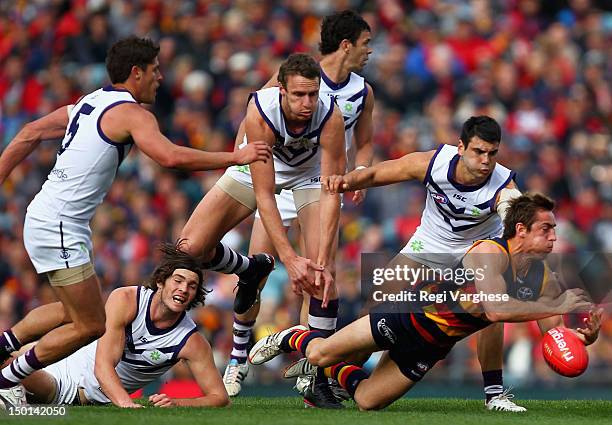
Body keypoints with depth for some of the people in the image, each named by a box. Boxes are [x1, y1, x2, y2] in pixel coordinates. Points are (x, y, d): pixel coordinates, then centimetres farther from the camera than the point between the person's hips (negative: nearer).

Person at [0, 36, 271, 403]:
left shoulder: (87, 105, 15)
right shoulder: (131, 113, -13)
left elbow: (31, 134, 19)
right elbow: (171, 156, -27)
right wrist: (236, 157, -20)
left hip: (44, 218, 10)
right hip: (59, 228, -10)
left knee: (76, 312, 21)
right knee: (91, 326, -3)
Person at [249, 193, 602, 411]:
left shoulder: (544, 279, -6)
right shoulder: (490, 252, -28)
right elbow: (495, 309, -43)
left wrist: (585, 335, -27)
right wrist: (557, 306, -40)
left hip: (432, 345, 6)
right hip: (411, 313, -6)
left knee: (368, 400, 2)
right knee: (321, 353, -5)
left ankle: (327, 370, 32)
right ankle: (291, 339, 30)